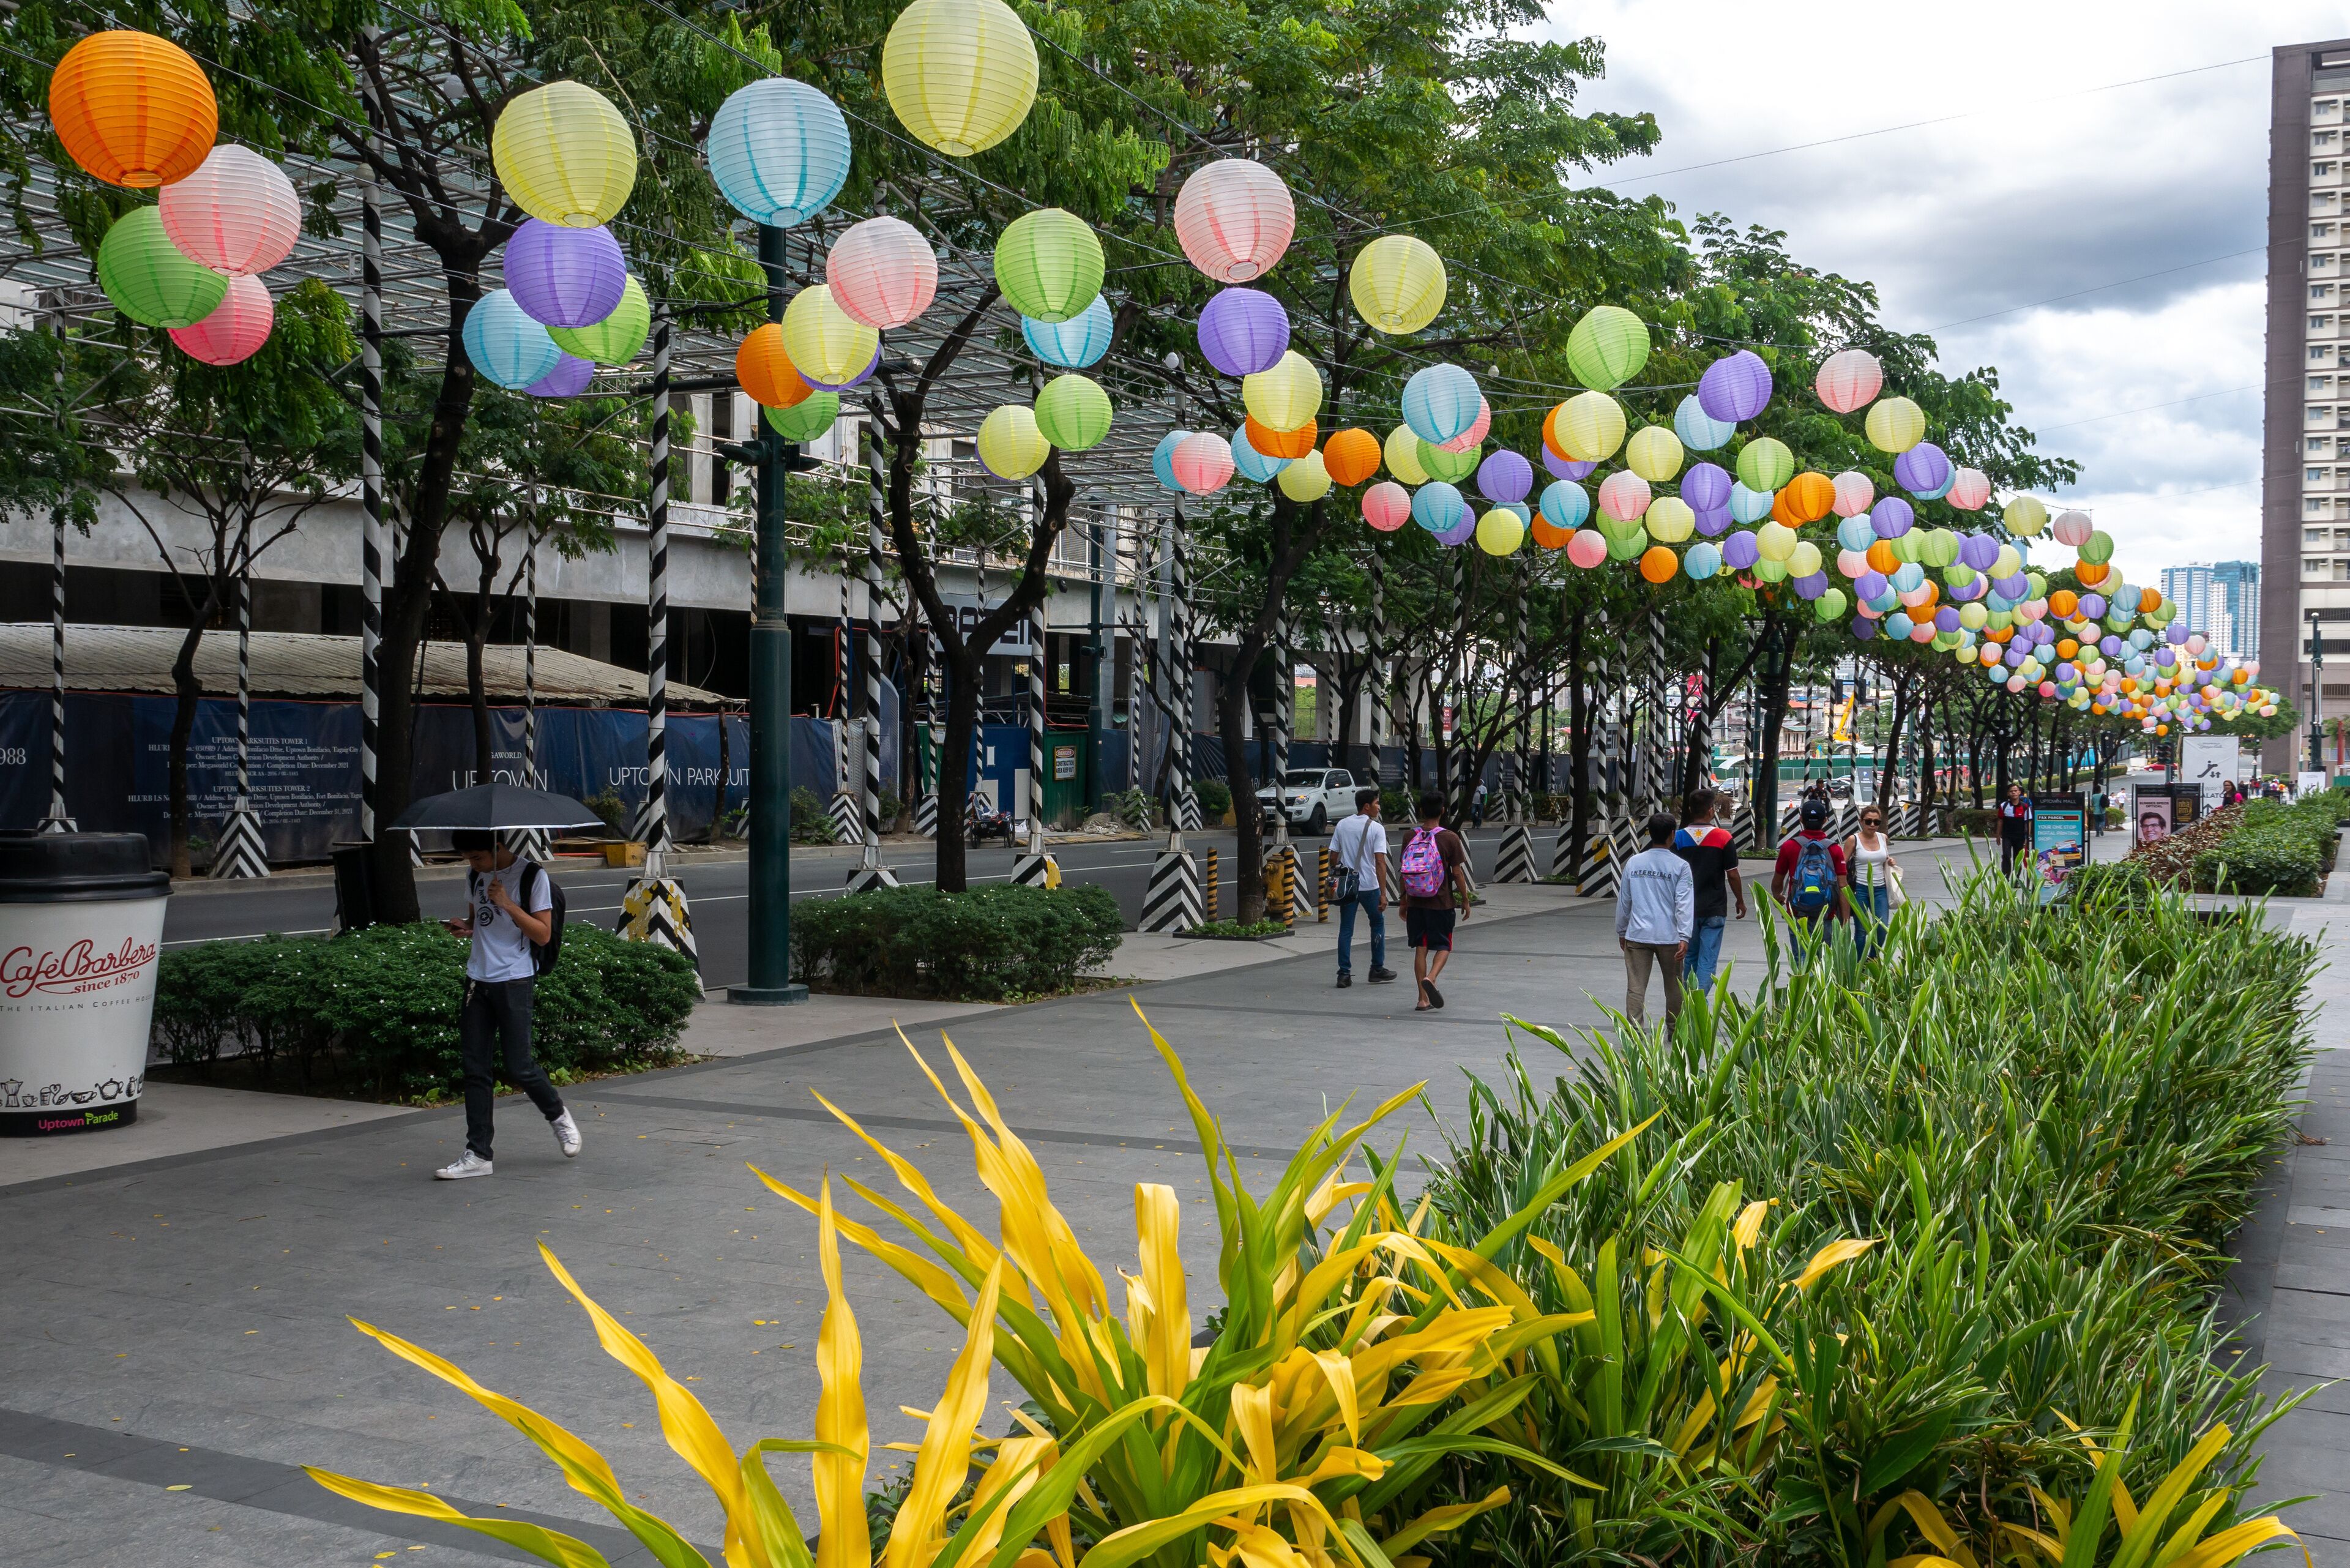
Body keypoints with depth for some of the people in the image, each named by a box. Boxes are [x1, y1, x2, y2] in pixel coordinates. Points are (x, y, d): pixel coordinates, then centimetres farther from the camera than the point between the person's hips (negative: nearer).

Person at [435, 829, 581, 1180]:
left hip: (514, 980, -6)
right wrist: (465, 927, 1)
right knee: (476, 1068, 3)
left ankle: (558, 1115, 24)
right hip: (478, 979, 6)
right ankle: (477, 1154, 6)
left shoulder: (533, 876, -9)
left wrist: (507, 904, -20)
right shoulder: (475, 875, 10)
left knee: (518, 1067, -4)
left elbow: (543, 935, -10)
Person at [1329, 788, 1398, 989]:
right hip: (1369, 885, -3)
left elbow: (1333, 856, 6)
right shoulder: (1376, 828, -10)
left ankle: (1344, 974, 0)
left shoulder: (1342, 825, 4)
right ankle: (1377, 969, 21)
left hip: (1346, 884, 3)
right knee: (1378, 924, 16)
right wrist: (1383, 893, -16)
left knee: (1346, 930, 6)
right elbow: (1380, 862, -16)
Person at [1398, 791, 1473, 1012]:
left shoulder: (1410, 837, 1)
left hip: (1416, 902, 3)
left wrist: (1404, 902, 15)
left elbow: (1404, 872, 5)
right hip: (1441, 903, -3)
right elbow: (1457, 873, -7)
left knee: (1420, 948, 8)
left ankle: (1423, 998, 6)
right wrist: (1466, 900, 3)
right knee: (1443, 947, 10)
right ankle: (1430, 979, -17)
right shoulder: (1450, 838, -9)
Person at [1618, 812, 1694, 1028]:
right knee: (1673, 986, 17)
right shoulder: (1680, 866, -5)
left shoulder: (1633, 863, 4)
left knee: (1635, 986, 0)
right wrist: (1684, 937, -13)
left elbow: (1624, 901, 11)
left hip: (1637, 935, 1)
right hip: (1669, 937, -1)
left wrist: (1621, 932, 22)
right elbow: (1684, 904, -11)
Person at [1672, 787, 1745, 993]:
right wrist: (1740, 901, 9)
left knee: (1688, 958, 16)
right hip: (1714, 909, -3)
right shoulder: (1723, 837, -8)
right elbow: (1733, 875, -5)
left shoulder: (1679, 838, -2)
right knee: (1708, 960, 0)